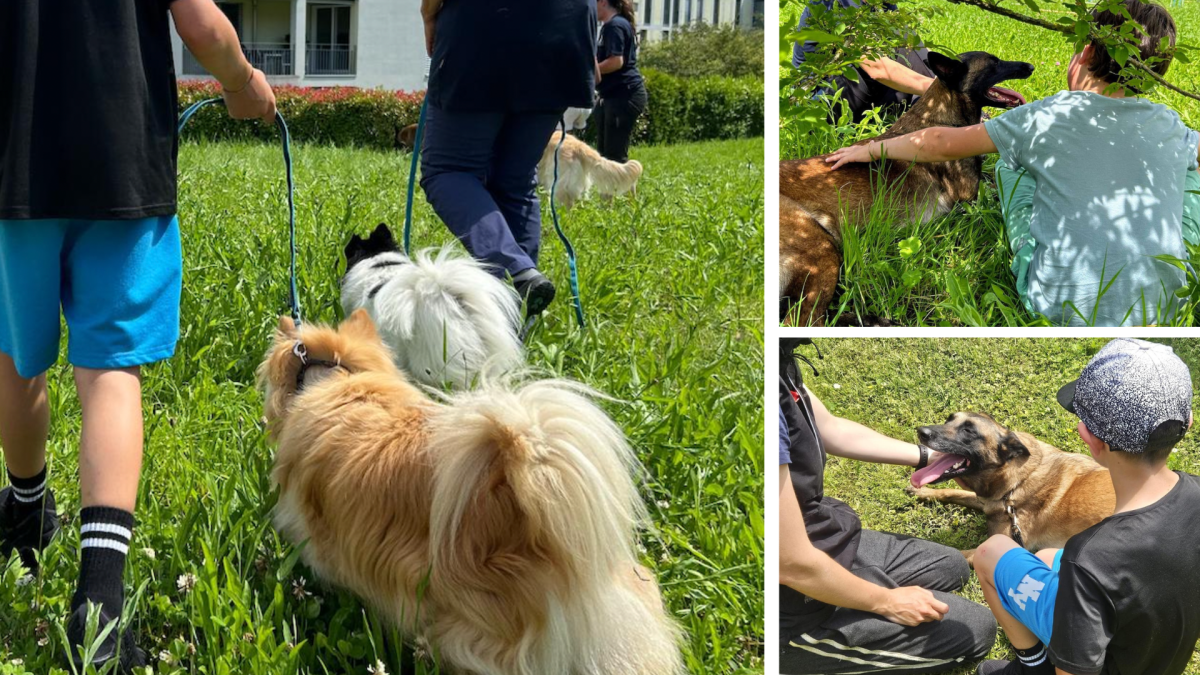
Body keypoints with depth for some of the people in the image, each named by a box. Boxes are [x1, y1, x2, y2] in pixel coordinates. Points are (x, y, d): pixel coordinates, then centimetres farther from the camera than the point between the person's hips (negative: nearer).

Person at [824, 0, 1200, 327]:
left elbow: (943, 143, 6)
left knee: (1011, 163, 17)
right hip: (1160, 313, 2)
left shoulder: (1049, 117, -3)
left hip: (1060, 311, -2)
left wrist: (872, 149, 24)